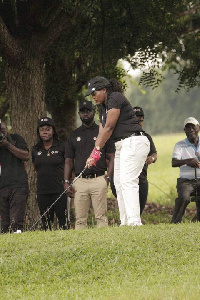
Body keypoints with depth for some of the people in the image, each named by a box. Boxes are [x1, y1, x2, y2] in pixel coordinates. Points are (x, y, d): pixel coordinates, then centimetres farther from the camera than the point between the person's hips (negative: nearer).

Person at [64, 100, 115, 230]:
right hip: (79, 182, 3)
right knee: (80, 218, -1)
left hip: (98, 180, -3)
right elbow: (69, 161, 17)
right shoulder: (74, 135, 18)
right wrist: (67, 182, 6)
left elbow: (112, 157, 5)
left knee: (101, 216, -8)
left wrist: (107, 178, -7)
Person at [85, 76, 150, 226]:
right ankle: (125, 222, 4)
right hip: (121, 146, 10)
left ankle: (134, 221, -23)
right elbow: (102, 133, 15)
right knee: (119, 182, 5)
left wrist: (97, 151, -9)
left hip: (134, 142, -10)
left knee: (127, 181, -17)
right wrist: (94, 154, 3)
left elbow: (109, 128, -13)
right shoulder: (103, 108, 19)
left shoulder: (115, 98, -10)